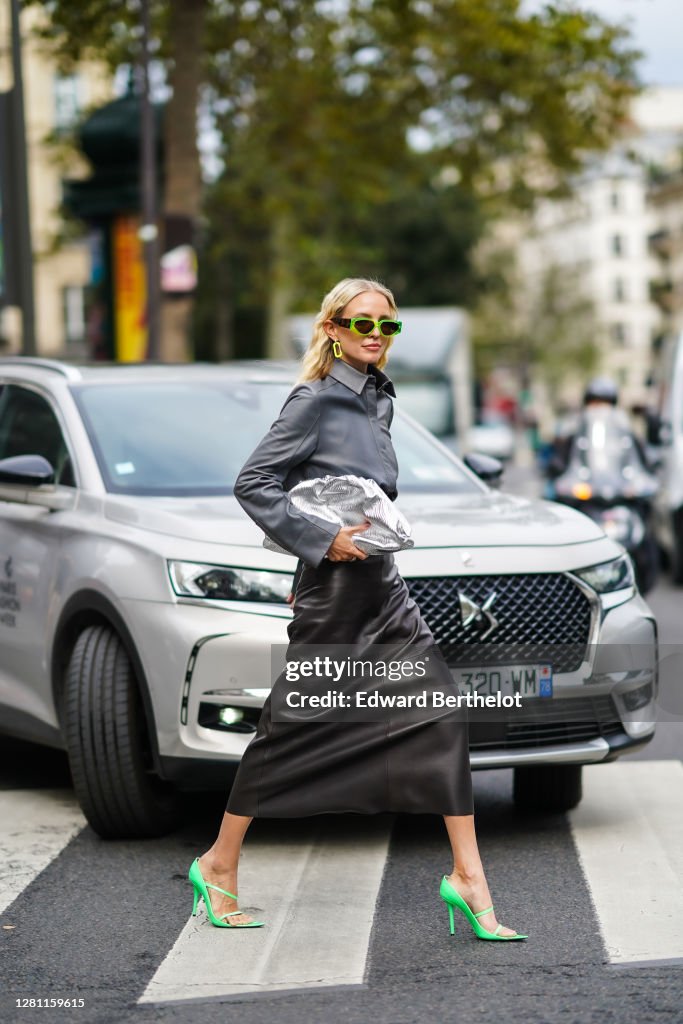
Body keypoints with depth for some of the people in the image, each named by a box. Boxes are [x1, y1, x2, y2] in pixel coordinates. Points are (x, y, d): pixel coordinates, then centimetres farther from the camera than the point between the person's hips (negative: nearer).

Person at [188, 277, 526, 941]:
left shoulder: (377, 400, 13)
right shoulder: (315, 400, -10)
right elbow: (252, 483, -15)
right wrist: (323, 540, -20)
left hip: (381, 585, 7)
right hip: (334, 592, -7)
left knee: (443, 711, -5)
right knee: (290, 730, 3)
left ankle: (467, 879, -5)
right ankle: (219, 867, 19)